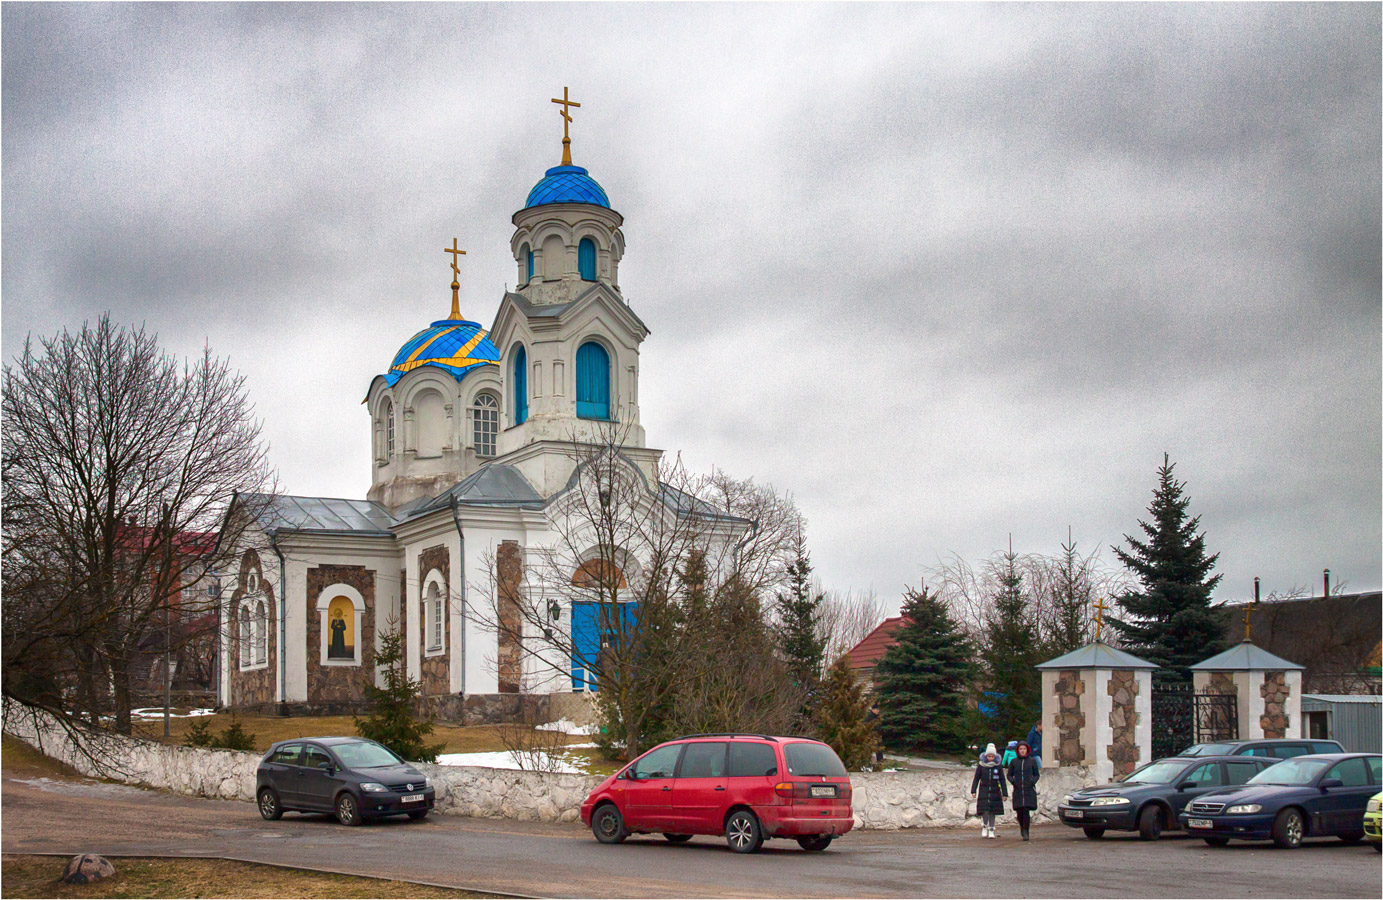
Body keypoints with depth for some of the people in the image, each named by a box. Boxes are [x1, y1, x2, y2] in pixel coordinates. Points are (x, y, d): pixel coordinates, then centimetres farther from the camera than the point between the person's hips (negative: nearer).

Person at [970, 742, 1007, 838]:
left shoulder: (998, 767, 1)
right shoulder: (981, 766, 0)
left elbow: (1002, 781, 4)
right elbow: (976, 779, 2)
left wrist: (1005, 794, 1)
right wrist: (973, 791, -5)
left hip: (995, 792, 1)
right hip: (983, 792, -1)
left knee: (992, 812, 2)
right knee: (985, 811, -9)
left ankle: (991, 830, 12)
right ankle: (984, 827, 13)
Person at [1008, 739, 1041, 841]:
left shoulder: (1032, 761, 5)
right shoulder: (1014, 762, 8)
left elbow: (1037, 774, 11)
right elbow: (1009, 775, 14)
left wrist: (1033, 781, -8)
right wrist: (1012, 781, -6)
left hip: (1029, 790, -1)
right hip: (1018, 790, 2)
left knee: (1026, 811, -12)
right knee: (1019, 812, -1)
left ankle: (1026, 832, -6)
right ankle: (1022, 827, 26)